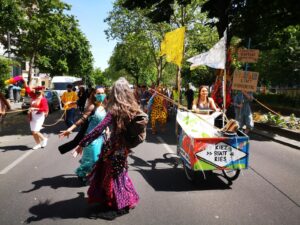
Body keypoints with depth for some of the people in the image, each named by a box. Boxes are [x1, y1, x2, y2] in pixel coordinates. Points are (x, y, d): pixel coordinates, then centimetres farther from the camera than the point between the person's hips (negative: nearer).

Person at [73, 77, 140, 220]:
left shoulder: (115, 111, -21)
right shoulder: (133, 109, -5)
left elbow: (99, 129, -28)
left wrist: (82, 144, -23)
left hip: (114, 147, -6)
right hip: (124, 146, 6)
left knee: (111, 175, 12)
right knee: (119, 173, 24)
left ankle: (117, 206, 24)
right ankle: (126, 201, 36)